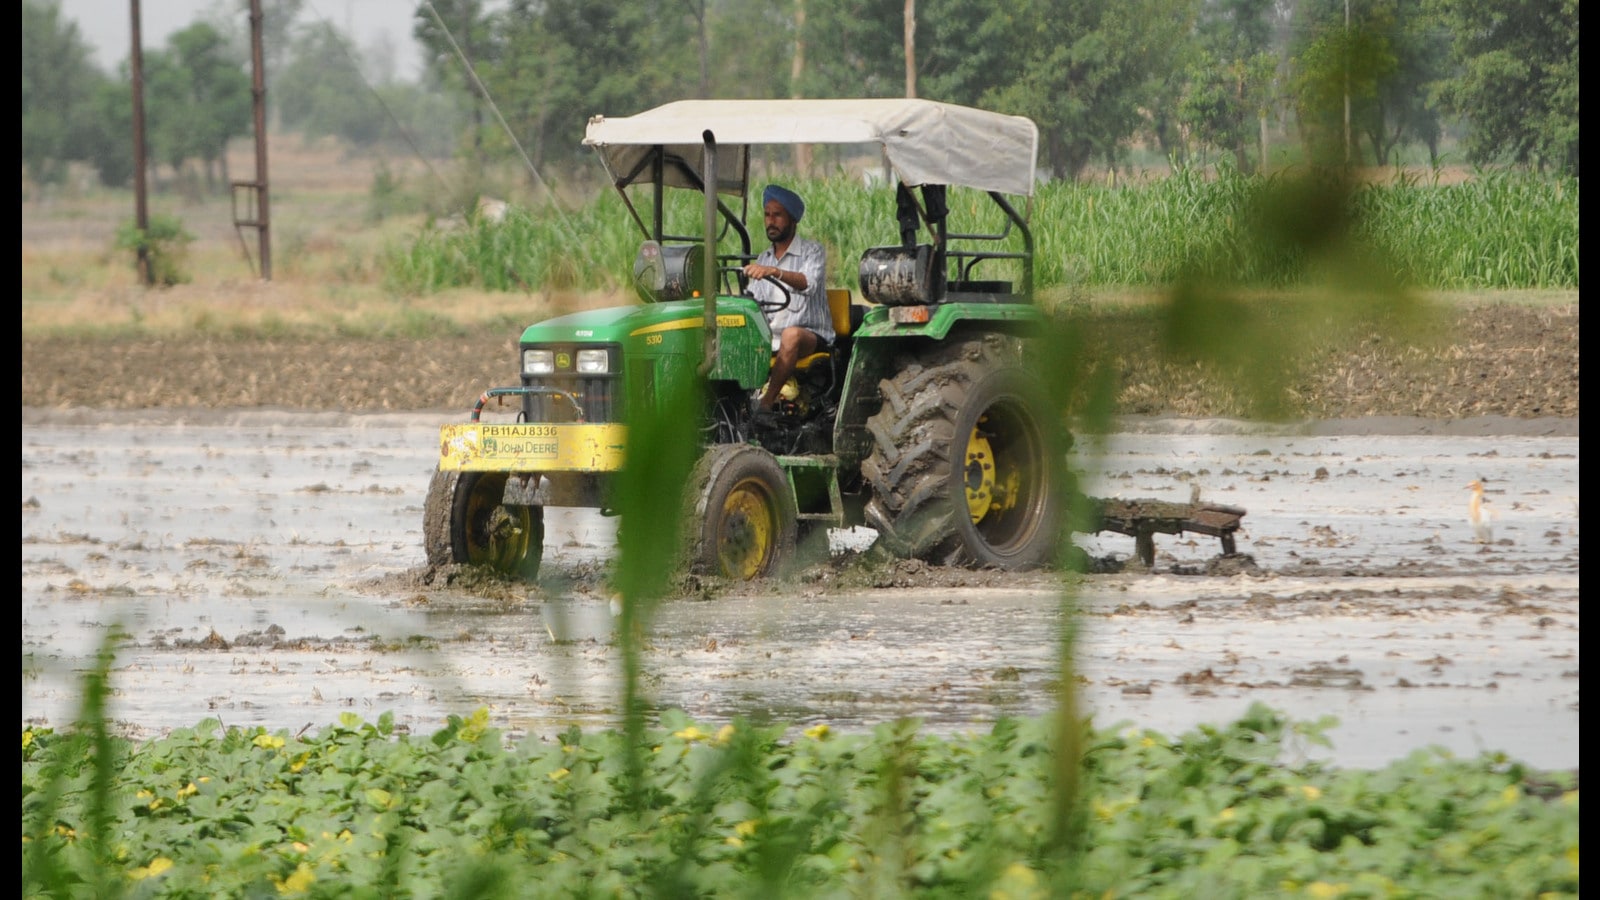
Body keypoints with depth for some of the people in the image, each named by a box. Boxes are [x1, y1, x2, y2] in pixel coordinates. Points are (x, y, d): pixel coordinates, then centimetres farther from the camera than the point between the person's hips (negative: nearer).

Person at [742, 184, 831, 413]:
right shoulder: (763, 259, 19)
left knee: (791, 335, -40)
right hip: (770, 335, 6)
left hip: (810, 336, -6)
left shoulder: (812, 251, -1)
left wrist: (774, 271, -41)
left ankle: (767, 402, -40)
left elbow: (808, 283, -23)